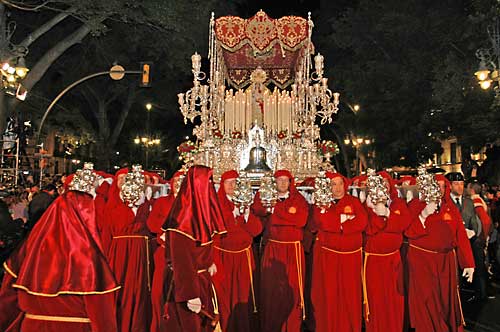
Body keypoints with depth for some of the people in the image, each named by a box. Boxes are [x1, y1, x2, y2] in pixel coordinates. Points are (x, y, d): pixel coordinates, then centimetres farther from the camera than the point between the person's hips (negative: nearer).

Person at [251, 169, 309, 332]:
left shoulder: (299, 199, 4)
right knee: (271, 287, 1)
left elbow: (301, 220, -12)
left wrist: (275, 211, -12)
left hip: (293, 250, -1)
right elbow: (256, 210, -4)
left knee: (291, 288, -1)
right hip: (272, 249, 2)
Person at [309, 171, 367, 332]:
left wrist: (334, 223, -11)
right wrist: (344, 218, -9)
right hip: (327, 254, 0)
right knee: (327, 293, 1)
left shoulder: (354, 202, 9)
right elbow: (321, 221, -11)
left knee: (350, 293, 3)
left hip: (351, 255, 1)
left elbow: (362, 222, -8)